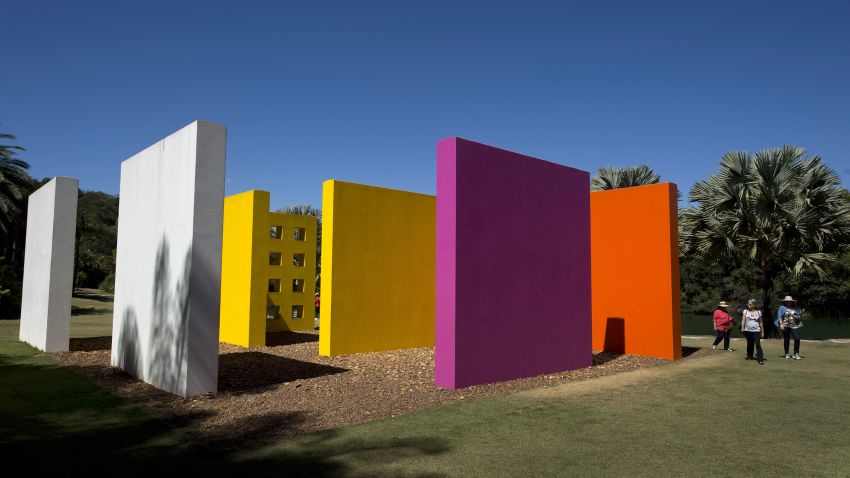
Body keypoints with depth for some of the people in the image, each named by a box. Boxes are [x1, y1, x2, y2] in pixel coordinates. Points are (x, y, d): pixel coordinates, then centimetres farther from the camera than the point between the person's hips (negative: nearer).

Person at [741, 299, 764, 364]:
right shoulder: (745, 311, 4)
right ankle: (750, 356, 26)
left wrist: (762, 331, 9)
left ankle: (761, 359, -12)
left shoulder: (758, 312, 4)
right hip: (748, 331, 2)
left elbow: (760, 322, 9)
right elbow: (743, 320, -1)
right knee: (749, 344, 10)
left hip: (756, 331, -1)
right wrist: (742, 328, -15)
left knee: (758, 345, -10)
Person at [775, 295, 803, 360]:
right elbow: (779, 316, -2)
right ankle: (787, 354, 14)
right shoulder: (782, 307, 4)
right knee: (786, 340, 2)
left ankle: (796, 354, -3)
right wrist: (781, 324, -13)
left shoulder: (795, 308, 13)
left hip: (794, 326, 2)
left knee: (797, 339, -11)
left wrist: (796, 316, -7)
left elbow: (799, 316, 15)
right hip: (786, 326, -2)